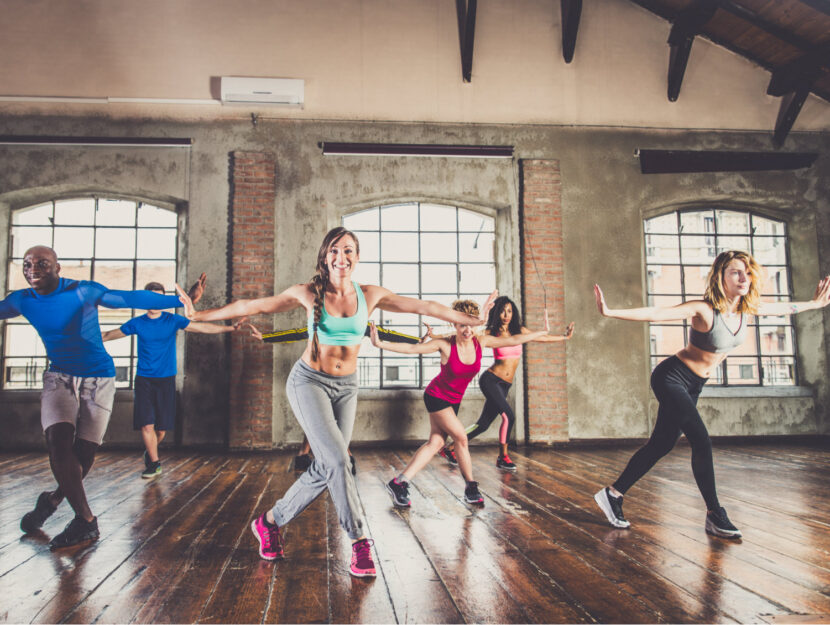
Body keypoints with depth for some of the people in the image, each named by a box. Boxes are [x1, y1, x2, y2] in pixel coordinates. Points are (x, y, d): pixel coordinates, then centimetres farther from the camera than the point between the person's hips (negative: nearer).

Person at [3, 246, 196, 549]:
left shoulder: (83, 292, -14)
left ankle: (52, 500, 27)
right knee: (59, 442, -17)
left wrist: (180, 299, -27)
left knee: (84, 453, -3)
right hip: (59, 378, 3)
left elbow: (132, 298, -19)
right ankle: (86, 521, -3)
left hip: (98, 379, -2)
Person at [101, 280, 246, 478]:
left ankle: (150, 452, 32)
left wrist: (230, 328, -12)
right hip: (144, 379, 0)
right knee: (146, 425, -7)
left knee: (162, 427, 3)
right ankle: (154, 463, 10)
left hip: (166, 380, 0)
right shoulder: (136, 323, 2)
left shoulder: (173, 320, -1)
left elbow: (203, 328, -3)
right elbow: (110, 335, 16)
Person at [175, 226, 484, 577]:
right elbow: (253, 307, -3)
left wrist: (474, 320, 2)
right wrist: (200, 315, -5)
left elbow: (425, 307, 0)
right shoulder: (309, 294, -8)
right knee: (337, 460, -18)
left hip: (346, 388, 4)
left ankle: (269, 522, 25)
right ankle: (359, 541, -3)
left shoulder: (370, 296, -2)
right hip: (309, 381, -3)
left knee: (324, 470, 4)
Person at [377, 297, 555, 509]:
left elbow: (514, 340, -2)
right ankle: (470, 487, 8)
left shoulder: (481, 342, -9)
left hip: (454, 400, 6)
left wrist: (544, 332, 4)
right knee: (461, 437, -9)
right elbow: (411, 348, -22)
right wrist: (381, 344, -31)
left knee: (436, 443, 2)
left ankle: (399, 482, 6)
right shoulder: (445, 345, -22)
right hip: (436, 396, -6)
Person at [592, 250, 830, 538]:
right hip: (671, 378, -7)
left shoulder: (748, 308, -1)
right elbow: (653, 314, -30)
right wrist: (610, 312, -40)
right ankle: (714, 515, 1)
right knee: (701, 442, -14)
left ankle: (612, 494, 18)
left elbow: (785, 307, 19)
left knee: (661, 445, 8)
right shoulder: (703, 310, -22)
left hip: (693, 385, 8)